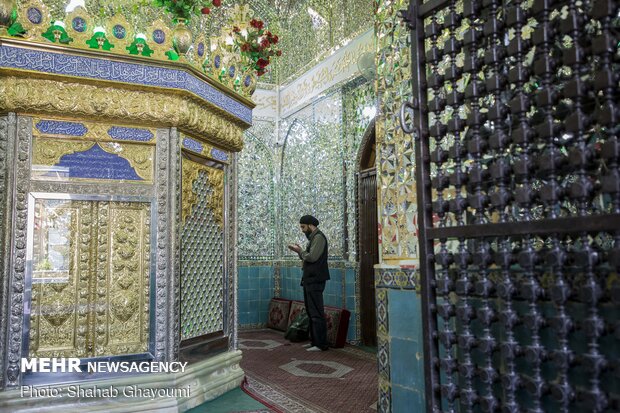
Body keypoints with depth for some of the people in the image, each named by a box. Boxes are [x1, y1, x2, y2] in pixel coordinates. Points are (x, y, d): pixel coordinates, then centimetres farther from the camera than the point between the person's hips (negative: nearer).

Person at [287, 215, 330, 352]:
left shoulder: (318, 237, -11)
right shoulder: (313, 237, 19)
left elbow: (312, 257, -21)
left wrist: (300, 251, -7)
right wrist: (300, 251, 4)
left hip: (315, 280, -10)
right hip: (309, 280, 10)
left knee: (316, 313, -7)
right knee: (311, 311, 14)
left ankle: (321, 344, -3)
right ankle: (314, 341, 21)